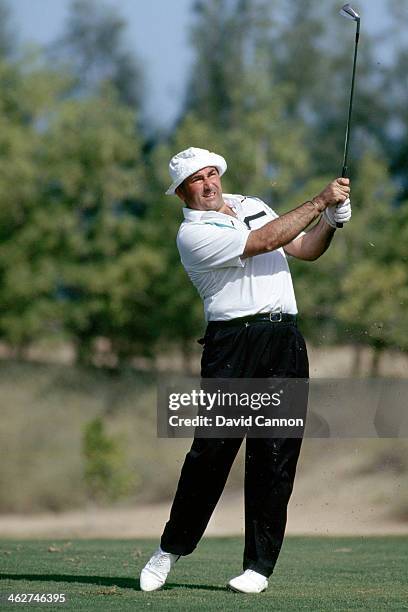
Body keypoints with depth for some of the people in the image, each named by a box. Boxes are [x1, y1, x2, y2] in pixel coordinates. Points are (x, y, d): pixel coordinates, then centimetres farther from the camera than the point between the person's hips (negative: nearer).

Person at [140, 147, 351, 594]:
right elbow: (266, 241, -13)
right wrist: (320, 200, -10)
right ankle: (171, 549, 7)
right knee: (211, 449, -8)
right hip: (232, 343, -5)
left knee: (274, 455, -1)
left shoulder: (251, 205, 20)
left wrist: (331, 221, 0)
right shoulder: (193, 234, -4)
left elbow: (305, 249, 20)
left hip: (285, 343, 5)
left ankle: (260, 565, 2)